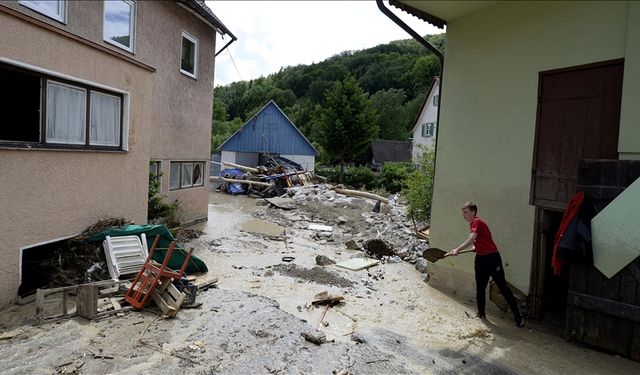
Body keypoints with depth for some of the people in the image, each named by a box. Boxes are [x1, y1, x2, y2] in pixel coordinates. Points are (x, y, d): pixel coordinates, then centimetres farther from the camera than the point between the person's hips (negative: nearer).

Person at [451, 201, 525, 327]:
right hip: (480, 258, 9)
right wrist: (476, 246, 1)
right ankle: (481, 314, 25)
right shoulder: (472, 224, 10)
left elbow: (471, 240, -30)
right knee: (480, 288, 12)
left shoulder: (477, 222, -17)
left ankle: (518, 316, 6)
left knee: (503, 287, -2)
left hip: (492, 258, -9)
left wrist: (458, 249, -34)